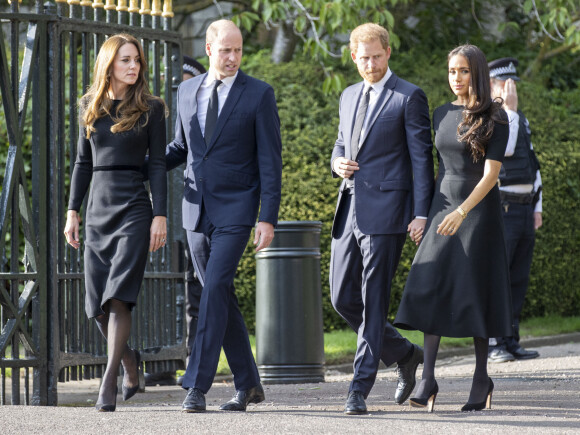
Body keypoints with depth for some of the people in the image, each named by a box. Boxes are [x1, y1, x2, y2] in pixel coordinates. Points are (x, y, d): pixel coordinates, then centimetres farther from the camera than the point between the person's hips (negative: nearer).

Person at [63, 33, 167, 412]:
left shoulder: (150, 108, 1)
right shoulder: (91, 107, 11)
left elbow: (158, 164, -2)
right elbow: (83, 163, 15)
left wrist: (160, 216, -9)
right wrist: (73, 212, 10)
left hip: (134, 208, -4)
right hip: (98, 210, 4)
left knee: (118, 296, -16)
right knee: (98, 305, 5)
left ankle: (108, 382, -17)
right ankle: (129, 360, 31)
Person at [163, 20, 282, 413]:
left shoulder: (259, 94, -4)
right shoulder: (188, 91, 10)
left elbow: (270, 160, -6)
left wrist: (268, 218, -12)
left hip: (235, 210, -5)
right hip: (196, 209, 5)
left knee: (215, 290, -16)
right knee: (222, 297, 9)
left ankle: (197, 386, -17)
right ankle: (249, 384, 19)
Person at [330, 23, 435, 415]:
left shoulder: (410, 97, -3)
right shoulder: (350, 96, 18)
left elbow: (421, 157, -6)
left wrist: (421, 213, -14)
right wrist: (338, 163, 2)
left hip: (385, 212, -7)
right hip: (350, 209, 7)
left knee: (374, 301, -7)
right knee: (343, 299, 6)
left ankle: (361, 387, -5)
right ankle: (405, 355, 24)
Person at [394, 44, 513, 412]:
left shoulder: (496, 118, -9)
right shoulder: (442, 115, 9)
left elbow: (492, 172, -17)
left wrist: (462, 212, -28)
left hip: (480, 212, -5)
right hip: (444, 210, 5)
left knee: (474, 293, -2)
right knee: (431, 290, -9)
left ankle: (482, 379, 12)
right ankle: (428, 382, -13)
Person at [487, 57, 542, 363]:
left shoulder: (521, 120, 19)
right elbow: (502, 149, -22)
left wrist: (537, 207, 13)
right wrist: (509, 109, -19)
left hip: (524, 209, 8)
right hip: (500, 209, -7)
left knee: (519, 279, 6)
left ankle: (511, 343, 9)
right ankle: (490, 345, -8)